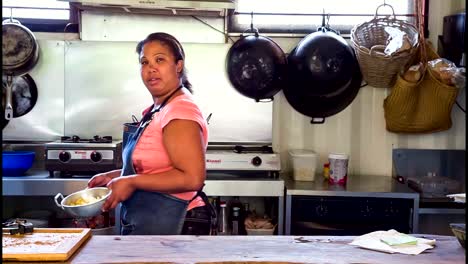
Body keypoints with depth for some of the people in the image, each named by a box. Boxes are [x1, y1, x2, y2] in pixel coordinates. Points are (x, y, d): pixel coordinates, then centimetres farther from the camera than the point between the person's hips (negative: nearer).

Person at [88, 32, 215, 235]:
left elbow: (192, 178, -26)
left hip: (173, 226, -9)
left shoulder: (180, 111, -18)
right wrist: (114, 177, 9)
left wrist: (131, 182, -20)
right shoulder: (157, 110, 10)